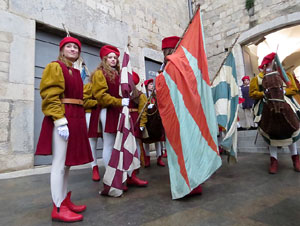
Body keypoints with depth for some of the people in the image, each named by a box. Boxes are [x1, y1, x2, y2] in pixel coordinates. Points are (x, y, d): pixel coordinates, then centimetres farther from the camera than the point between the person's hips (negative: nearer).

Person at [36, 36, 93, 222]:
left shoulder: (76, 72, 21)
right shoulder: (55, 67, 0)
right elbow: (51, 97, -11)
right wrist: (60, 121, -21)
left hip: (76, 119, 8)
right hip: (62, 119, -8)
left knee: (68, 163, 12)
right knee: (59, 164, -4)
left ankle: (65, 200, 24)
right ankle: (58, 208, 7)